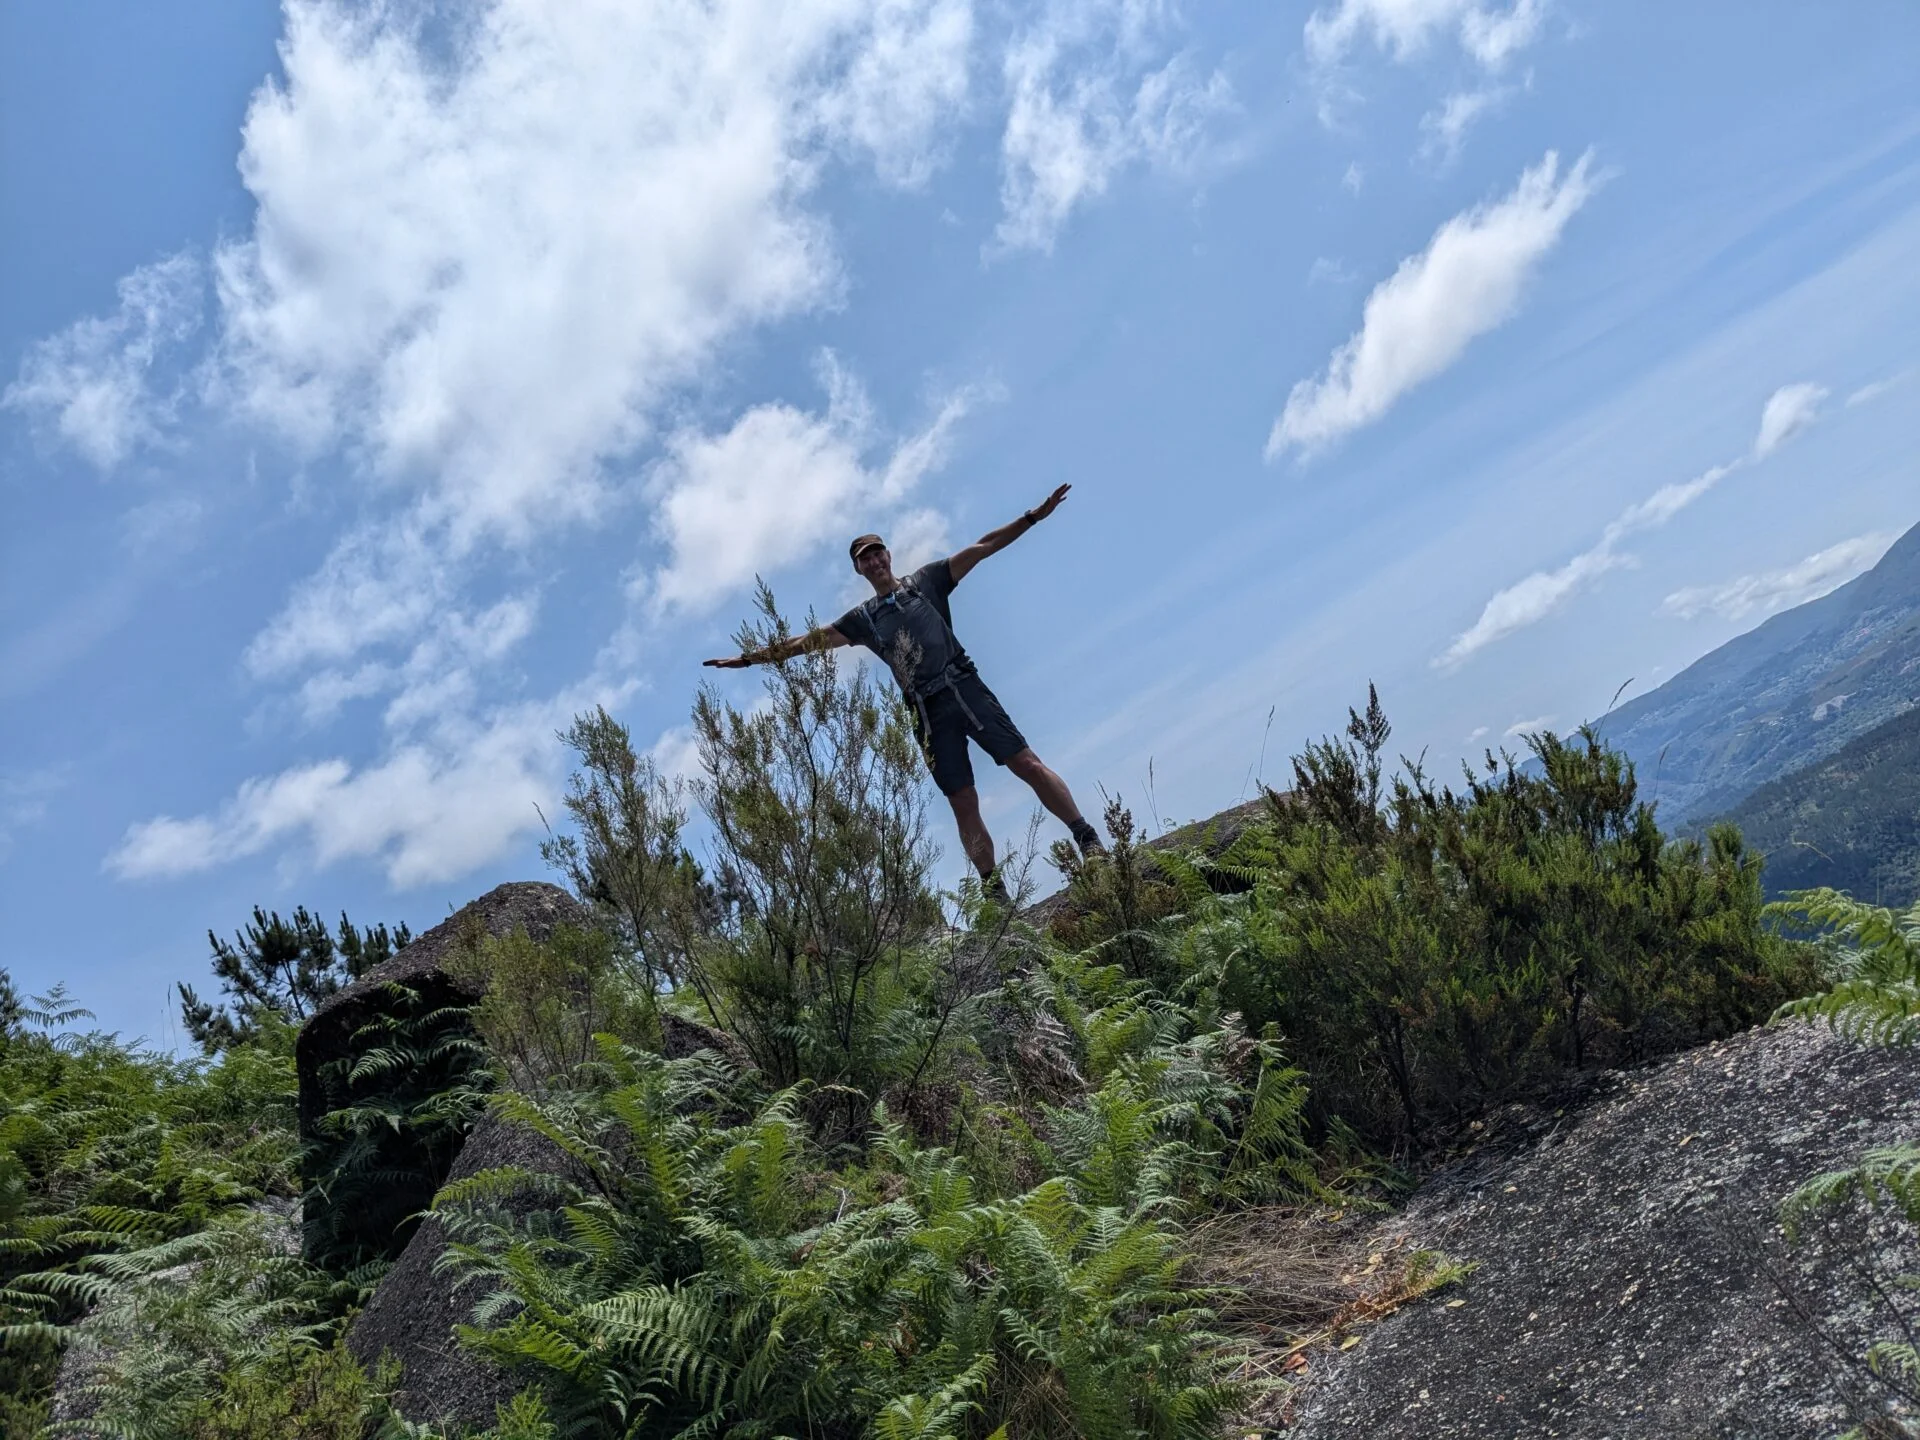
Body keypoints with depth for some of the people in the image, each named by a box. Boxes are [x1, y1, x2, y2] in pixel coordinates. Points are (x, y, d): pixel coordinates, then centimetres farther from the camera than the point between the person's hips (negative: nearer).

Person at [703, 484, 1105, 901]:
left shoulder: (925, 581, 13)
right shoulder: (863, 618, 18)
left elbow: (982, 547, 6)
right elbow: (806, 641, 17)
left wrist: (1032, 517, -2)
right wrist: (749, 657, 15)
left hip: (965, 688, -2)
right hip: (928, 712, 2)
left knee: (1026, 762, -10)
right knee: (964, 804, -2)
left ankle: (1090, 842, -6)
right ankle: (996, 894, 0)